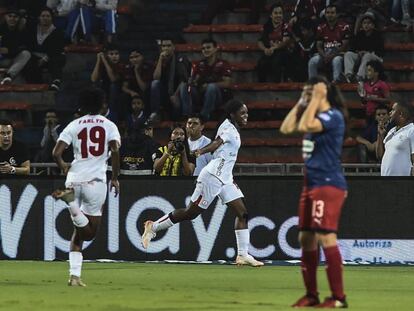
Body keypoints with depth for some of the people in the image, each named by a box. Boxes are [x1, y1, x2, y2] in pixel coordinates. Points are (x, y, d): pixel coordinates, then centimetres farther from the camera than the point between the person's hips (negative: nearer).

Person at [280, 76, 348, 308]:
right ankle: (311, 295, 17)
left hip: (328, 184, -10)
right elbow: (286, 128, 14)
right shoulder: (316, 116, 16)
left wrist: (315, 99, -15)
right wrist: (300, 103, 11)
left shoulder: (333, 116, -11)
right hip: (311, 184, 10)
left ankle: (338, 297, -17)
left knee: (325, 236, -16)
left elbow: (304, 126, -24)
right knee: (306, 237, 10)